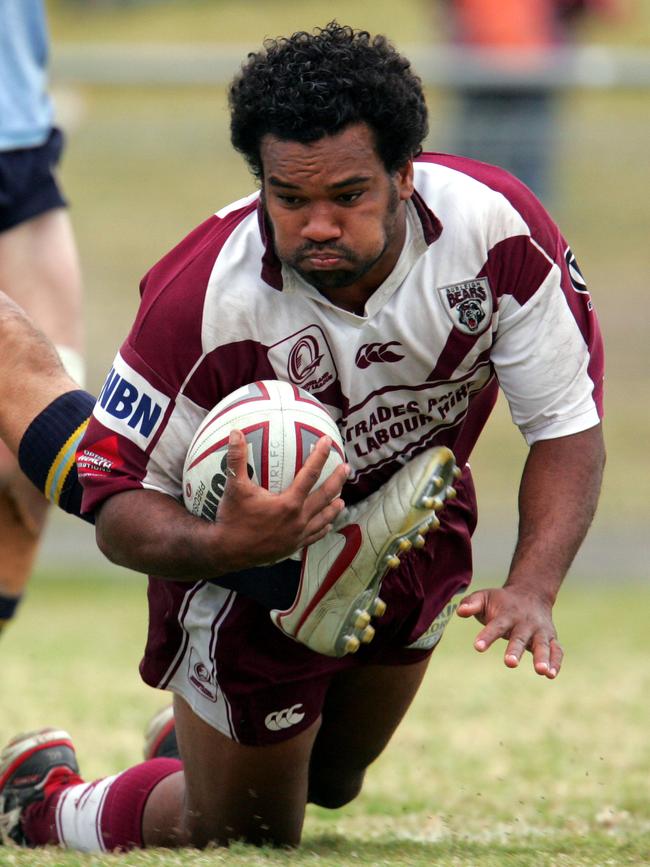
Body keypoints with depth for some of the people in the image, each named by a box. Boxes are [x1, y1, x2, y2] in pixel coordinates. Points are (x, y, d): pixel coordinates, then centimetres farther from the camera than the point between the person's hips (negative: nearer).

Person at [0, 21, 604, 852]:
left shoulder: (498, 229, -28)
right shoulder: (202, 298, -35)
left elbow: (568, 425, -19)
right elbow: (119, 504, -28)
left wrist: (531, 588, -34)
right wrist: (221, 545, -50)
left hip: (415, 534, 5)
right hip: (244, 566, -4)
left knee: (331, 782, 26)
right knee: (242, 839, 6)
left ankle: (197, 742, 57)